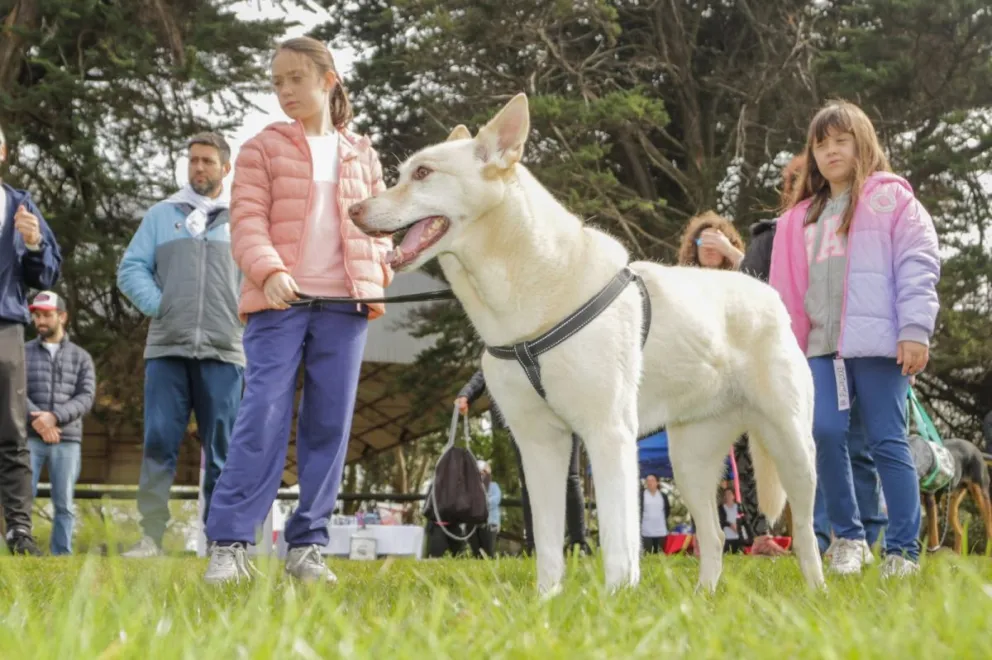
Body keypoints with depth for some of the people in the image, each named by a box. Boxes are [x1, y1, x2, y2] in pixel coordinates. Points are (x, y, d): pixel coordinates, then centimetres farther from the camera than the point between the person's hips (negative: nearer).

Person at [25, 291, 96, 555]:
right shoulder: (23, 353, 11)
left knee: (63, 503, -1)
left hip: (67, 440, 0)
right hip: (29, 438, 0)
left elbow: (86, 398, -1)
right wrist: (36, 420, -17)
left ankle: (62, 556, 1)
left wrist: (53, 417, -16)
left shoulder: (81, 357, 11)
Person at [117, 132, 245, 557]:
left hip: (223, 351, 0)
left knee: (221, 450, 2)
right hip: (166, 349, 1)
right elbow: (131, 269, 10)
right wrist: (156, 305, -3)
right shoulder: (161, 215, 14)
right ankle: (151, 537, -3)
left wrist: (247, 313, -3)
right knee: (158, 444, -4)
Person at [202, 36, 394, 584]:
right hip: (278, 304, -3)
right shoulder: (262, 149, 7)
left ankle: (307, 545, 8)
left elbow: (377, 227, 19)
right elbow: (247, 221, -3)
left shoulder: (362, 157, 16)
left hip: (345, 306, 3)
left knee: (330, 424, 2)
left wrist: (377, 282, 2)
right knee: (263, 417, -11)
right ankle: (230, 544, -10)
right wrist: (269, 272, -20)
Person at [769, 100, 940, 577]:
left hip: (878, 341, -4)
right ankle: (847, 537, 4)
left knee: (887, 442, -5)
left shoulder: (892, 199, 6)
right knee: (824, 433, -11)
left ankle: (903, 551, 1)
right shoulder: (801, 218, 21)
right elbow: (789, 287, 18)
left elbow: (918, 268, -4)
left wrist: (915, 329, -14)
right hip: (821, 345, 4)